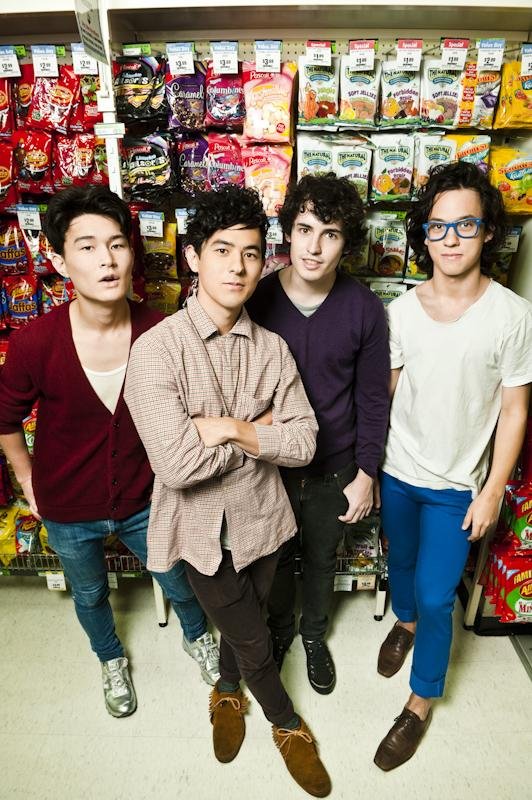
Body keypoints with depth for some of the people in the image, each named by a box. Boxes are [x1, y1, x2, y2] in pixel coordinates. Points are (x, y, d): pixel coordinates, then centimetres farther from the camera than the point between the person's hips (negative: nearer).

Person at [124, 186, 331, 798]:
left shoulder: (272, 347, -5)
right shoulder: (155, 350, -19)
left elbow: (303, 443, -10)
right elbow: (175, 464, -27)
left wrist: (227, 427, -22)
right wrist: (259, 430, -17)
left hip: (261, 518, 4)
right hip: (200, 528, -3)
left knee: (244, 624, 25)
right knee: (254, 640, 13)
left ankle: (228, 692, 59)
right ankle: (287, 724, 47)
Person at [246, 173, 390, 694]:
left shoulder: (364, 309, -13)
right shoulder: (256, 300, -14)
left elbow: (372, 398, -5)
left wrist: (365, 475, -4)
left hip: (333, 466, 0)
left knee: (321, 558, 23)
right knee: (276, 556, 22)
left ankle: (314, 634, 52)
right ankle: (279, 626, 53)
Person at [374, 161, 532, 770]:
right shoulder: (400, 311, -7)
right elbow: (384, 394, 1)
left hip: (457, 485, -3)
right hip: (397, 473, 3)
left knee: (435, 598, 5)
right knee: (401, 563, 24)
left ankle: (421, 703, 31)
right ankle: (404, 622, 57)